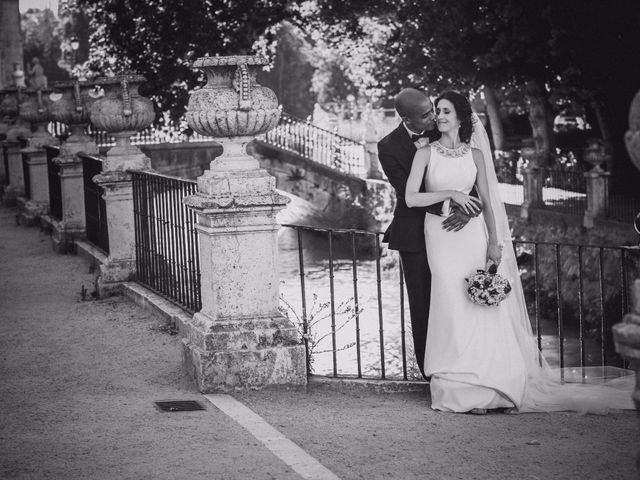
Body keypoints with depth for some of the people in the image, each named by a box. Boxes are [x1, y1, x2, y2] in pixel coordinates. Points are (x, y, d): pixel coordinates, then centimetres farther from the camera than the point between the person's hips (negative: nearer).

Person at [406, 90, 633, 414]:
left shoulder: (474, 154, 8)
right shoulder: (426, 154, 4)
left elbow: (487, 201, 7)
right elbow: (411, 198, -5)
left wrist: (494, 242, -2)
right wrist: (450, 194, -11)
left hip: (472, 233, 2)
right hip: (441, 237, -2)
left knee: (481, 309, -5)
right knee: (454, 306, -6)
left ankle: (482, 385, 0)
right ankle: (460, 390, -1)